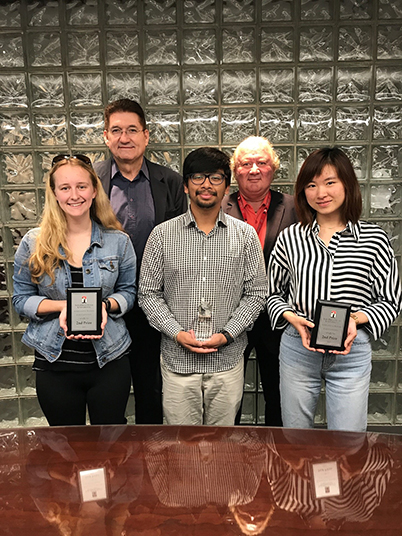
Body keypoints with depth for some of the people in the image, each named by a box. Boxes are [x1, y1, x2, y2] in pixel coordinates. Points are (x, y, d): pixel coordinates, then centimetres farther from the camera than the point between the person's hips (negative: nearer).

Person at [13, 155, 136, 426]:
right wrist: (63, 306, -17)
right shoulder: (33, 243, -3)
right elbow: (21, 298, 0)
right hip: (55, 364, 0)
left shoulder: (118, 241, -3)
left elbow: (128, 291, 4)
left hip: (109, 361, 0)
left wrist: (105, 305, -18)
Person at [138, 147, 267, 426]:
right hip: (178, 360, 0)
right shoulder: (162, 235, -1)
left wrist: (226, 334, -10)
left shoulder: (245, 235, 0)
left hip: (227, 359, 1)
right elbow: (148, 292, 2)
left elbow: (257, 292, 1)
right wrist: (177, 333, -10)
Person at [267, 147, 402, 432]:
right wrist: (293, 319, -9)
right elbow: (273, 292, 9)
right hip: (298, 349, 2)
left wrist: (356, 318, -15)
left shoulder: (375, 238, -3)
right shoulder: (290, 237, 0)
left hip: (352, 352, -1)